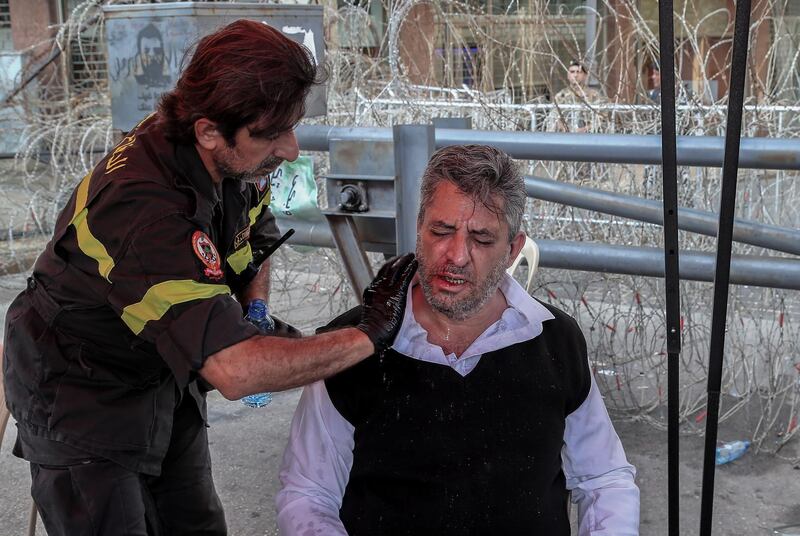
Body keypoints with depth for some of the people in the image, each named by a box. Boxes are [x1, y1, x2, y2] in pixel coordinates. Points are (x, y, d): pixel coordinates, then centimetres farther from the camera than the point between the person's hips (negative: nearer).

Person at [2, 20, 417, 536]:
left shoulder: (234, 159, -13)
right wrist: (371, 333, -37)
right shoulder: (143, 207, -39)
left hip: (165, 374, 7)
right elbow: (234, 371, -45)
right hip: (81, 393, -7)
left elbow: (258, 231, 12)